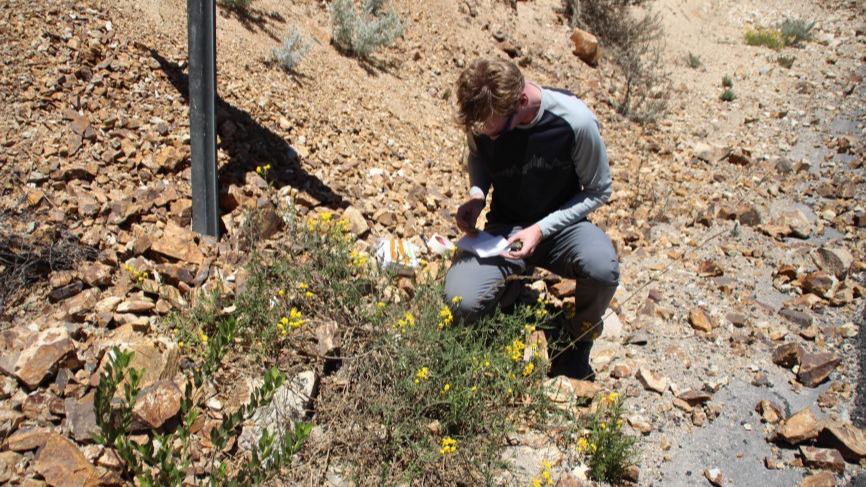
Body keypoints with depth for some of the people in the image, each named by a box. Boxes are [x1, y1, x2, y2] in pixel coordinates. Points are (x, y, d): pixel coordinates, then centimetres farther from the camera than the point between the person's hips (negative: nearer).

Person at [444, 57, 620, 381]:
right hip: (505, 227, 2)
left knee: (602, 268, -36)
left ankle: (579, 338, -1)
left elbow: (598, 191, -9)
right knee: (462, 302, -25)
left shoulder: (575, 120, -23)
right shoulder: (483, 119, -13)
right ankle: (513, 290, 13)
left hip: (560, 223, -1)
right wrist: (477, 194, -10)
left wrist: (542, 229, -21)